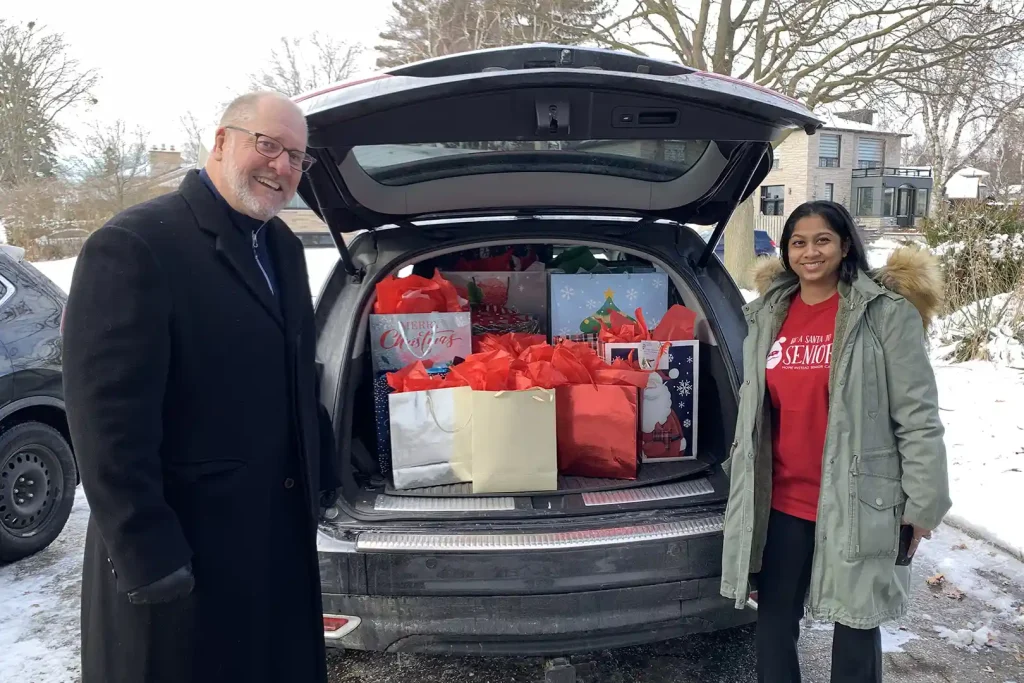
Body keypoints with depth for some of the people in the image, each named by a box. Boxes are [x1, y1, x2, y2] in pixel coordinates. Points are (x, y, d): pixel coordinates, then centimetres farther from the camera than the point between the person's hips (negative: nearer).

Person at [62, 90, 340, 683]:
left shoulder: (284, 247, 10)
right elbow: (108, 416, -19)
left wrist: (321, 480, 14)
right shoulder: (133, 245, -15)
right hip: (186, 554, -7)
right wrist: (147, 557, -18)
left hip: (284, 536, 8)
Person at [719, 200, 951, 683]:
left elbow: (918, 416, -8)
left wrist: (921, 503, -8)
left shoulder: (886, 312, -9)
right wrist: (742, 485, 16)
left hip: (856, 502, -4)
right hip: (781, 501, 4)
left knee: (856, 622, 13)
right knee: (774, 618, 16)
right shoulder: (767, 316, 6)